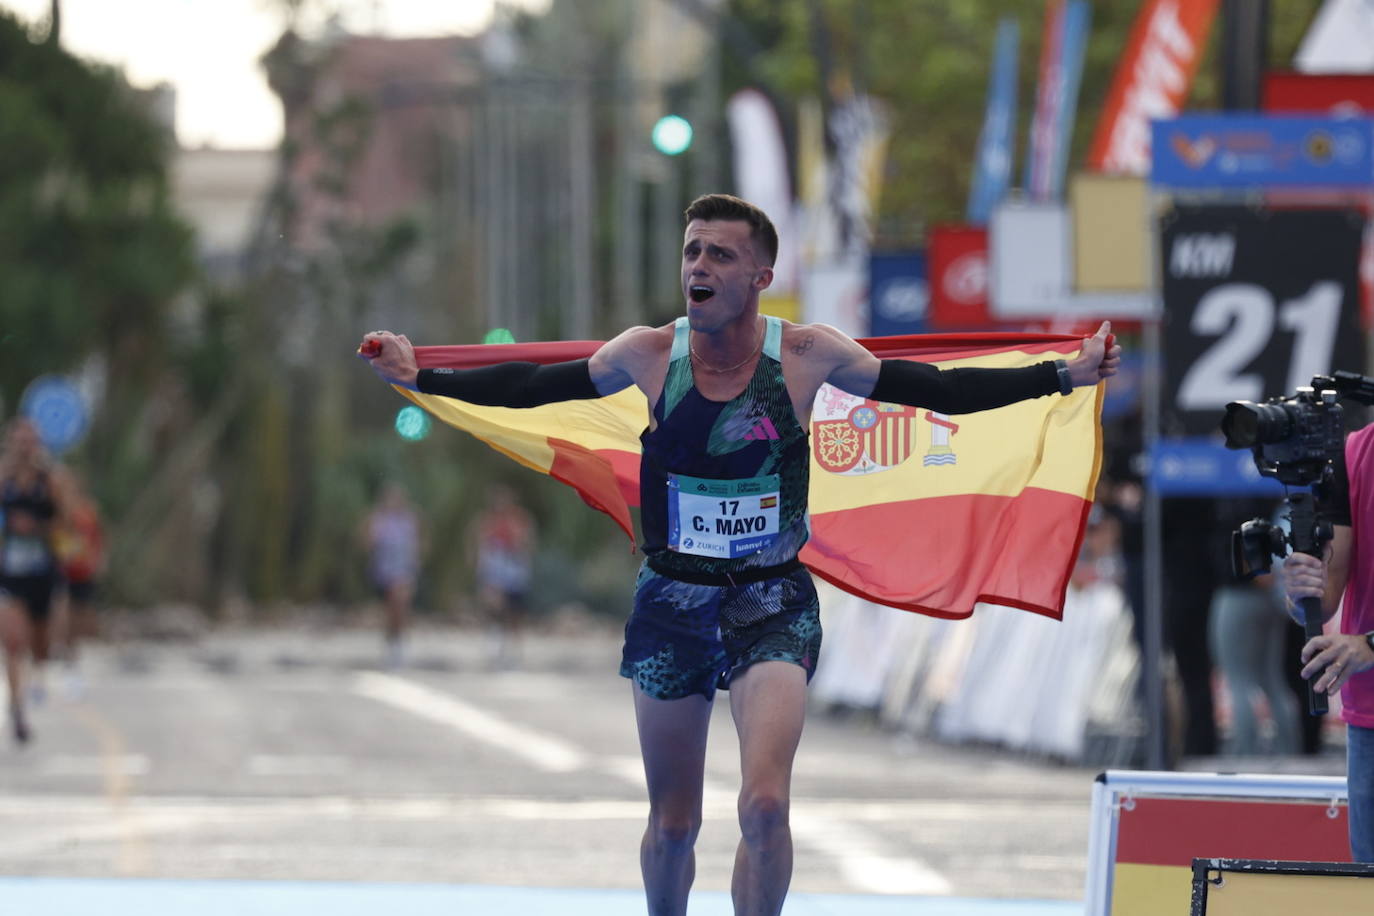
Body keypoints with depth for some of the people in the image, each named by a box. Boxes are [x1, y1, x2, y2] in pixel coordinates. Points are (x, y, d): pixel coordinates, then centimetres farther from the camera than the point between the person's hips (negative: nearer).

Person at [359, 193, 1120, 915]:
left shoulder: (806, 355, -9)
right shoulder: (650, 355, -6)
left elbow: (938, 389, -2)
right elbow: (530, 387, 5)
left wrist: (1064, 376, -8)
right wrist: (421, 378, -1)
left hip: (772, 602, -2)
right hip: (671, 600, 2)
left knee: (764, 805, -18)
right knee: (672, 822, 8)